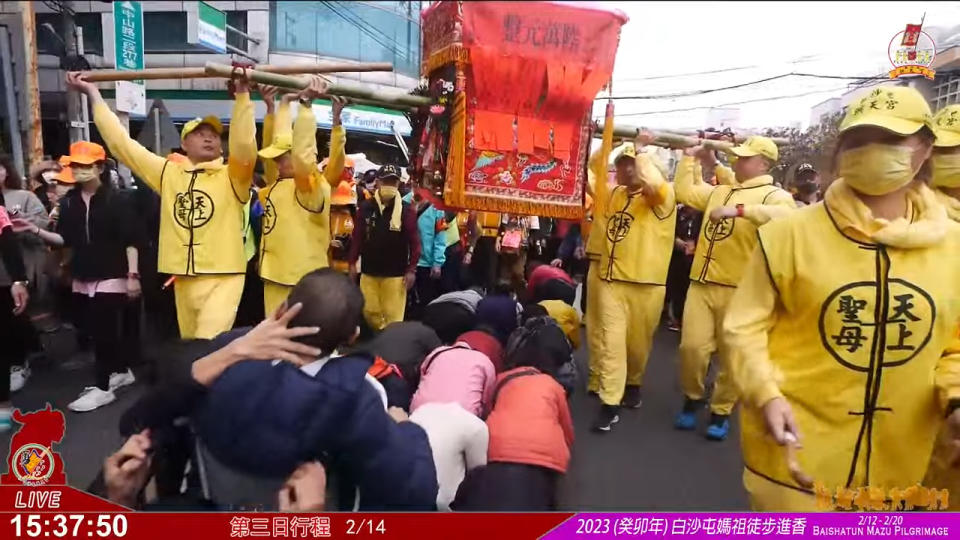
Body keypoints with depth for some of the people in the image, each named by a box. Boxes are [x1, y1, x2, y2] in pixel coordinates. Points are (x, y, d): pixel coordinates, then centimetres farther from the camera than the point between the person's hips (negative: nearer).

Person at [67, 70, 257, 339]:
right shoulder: (168, 173, 11)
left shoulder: (232, 176, 0)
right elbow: (121, 142, 13)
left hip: (223, 279, -5)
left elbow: (244, 145, -18)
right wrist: (93, 93, 14)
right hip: (183, 280, 5)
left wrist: (242, 94, -25)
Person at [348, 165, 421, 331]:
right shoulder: (365, 208, 1)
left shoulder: (406, 210, -5)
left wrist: (412, 269, -10)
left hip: (395, 274, -3)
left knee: (393, 315, -2)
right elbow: (357, 237, 5)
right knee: (369, 312, 12)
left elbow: (414, 241, -6)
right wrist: (352, 263, 3)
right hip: (368, 272, 3)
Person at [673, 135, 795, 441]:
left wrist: (739, 210, -30)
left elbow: (787, 215, -24)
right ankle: (692, 398, 25)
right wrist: (689, 157, 18)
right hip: (702, 282, 4)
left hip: (739, 288, -4)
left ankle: (721, 412, 22)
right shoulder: (719, 190, 17)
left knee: (731, 354, 5)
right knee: (692, 346, 1)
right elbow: (685, 192, 18)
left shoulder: (773, 195, -3)